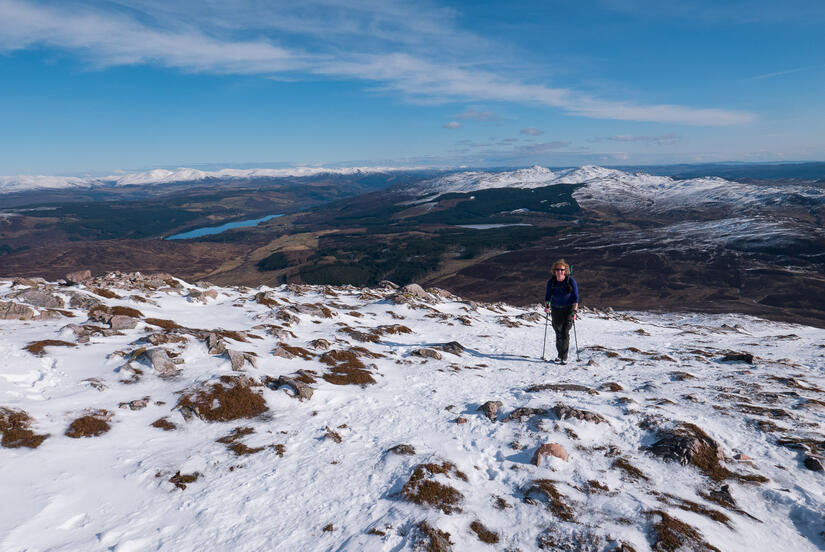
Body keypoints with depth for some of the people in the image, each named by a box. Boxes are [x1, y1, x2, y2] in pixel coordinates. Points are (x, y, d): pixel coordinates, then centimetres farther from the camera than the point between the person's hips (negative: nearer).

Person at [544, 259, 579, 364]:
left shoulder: (571, 281, -13)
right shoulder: (551, 281, -6)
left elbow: (575, 298, -10)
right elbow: (548, 296, 3)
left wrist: (574, 311, -18)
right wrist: (547, 306, -13)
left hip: (568, 309, -3)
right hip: (556, 309, 3)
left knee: (565, 333, -10)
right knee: (558, 332, 8)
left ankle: (564, 357, -5)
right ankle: (560, 354, 26)